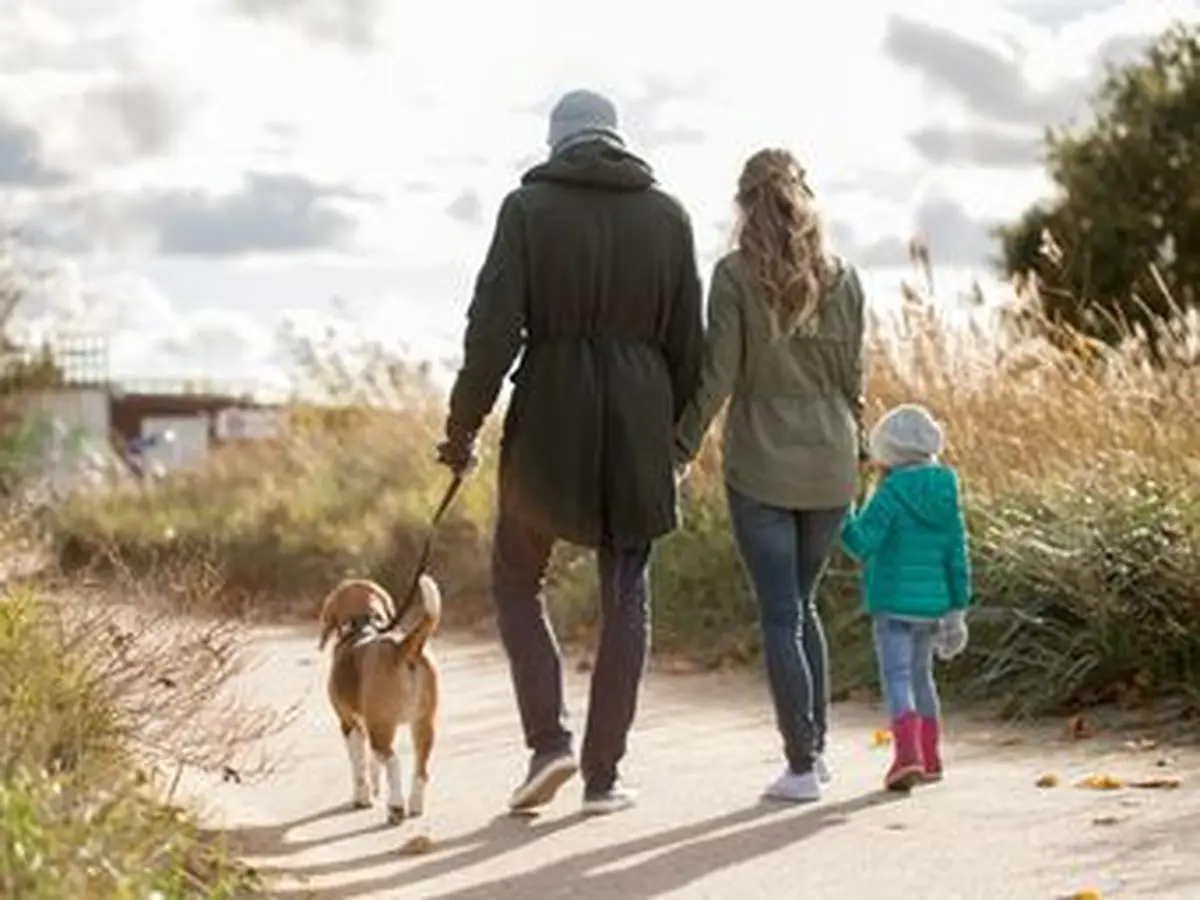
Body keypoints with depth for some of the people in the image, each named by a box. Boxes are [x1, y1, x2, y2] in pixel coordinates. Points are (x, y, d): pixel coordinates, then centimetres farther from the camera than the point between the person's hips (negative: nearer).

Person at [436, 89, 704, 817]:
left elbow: (494, 327, -9)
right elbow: (688, 341, 7)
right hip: (639, 418, 2)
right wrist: (676, 431, 17)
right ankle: (603, 774, 9)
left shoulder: (529, 208, -3)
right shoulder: (667, 215, 5)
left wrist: (464, 425, -1)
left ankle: (549, 738, 2)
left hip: (550, 417, -2)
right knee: (626, 597, 10)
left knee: (517, 577, 16)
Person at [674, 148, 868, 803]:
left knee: (780, 616, 1)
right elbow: (853, 378, 8)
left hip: (760, 467, -4)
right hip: (830, 468, 4)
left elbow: (717, 376, -10)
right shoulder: (842, 278, 4)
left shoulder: (736, 275, -8)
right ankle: (816, 745, 22)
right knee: (802, 604, 20)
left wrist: (680, 449, -3)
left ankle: (801, 766, 1)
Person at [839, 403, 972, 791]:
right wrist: (957, 610, 13)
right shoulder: (946, 495, 6)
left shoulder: (891, 494, -11)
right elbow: (957, 558, 8)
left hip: (893, 603, -6)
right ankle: (930, 758, 27)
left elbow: (863, 543, -18)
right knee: (921, 676, 20)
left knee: (897, 678, -7)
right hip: (932, 604, 6)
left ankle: (907, 752, -25)